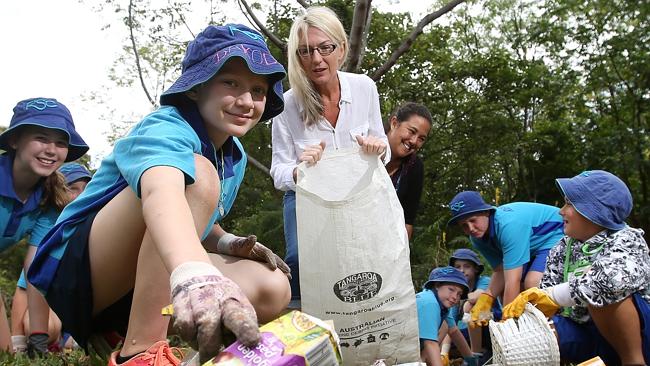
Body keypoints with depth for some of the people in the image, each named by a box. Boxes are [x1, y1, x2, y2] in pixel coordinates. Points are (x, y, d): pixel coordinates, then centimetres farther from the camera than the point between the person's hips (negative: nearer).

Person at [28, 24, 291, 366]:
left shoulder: (235, 157, 5)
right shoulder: (166, 129, -21)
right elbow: (161, 194, -45)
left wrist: (227, 242, -6)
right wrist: (195, 275, -66)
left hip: (152, 279, 8)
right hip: (77, 270, -8)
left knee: (273, 289, -12)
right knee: (197, 173, -30)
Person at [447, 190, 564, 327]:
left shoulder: (508, 224, -36)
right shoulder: (478, 238, -8)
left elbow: (513, 280, -37)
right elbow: (500, 271, -7)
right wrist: (485, 299, -25)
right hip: (532, 246, 9)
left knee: (533, 282, -31)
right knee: (504, 290, 3)